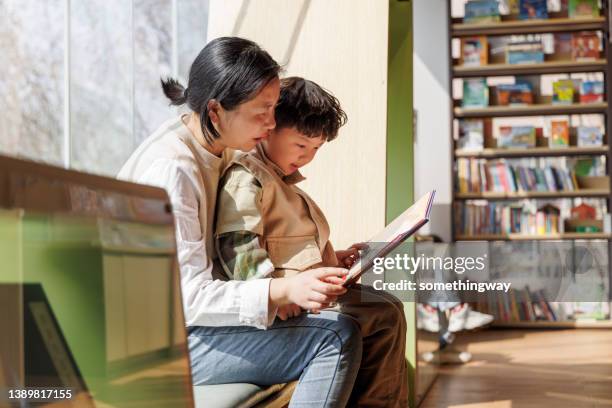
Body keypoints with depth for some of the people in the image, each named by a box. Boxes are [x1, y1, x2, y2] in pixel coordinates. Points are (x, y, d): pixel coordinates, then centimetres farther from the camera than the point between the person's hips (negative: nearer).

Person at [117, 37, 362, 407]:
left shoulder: (219, 152, 8)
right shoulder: (171, 169, -21)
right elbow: (186, 296, -24)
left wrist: (323, 263, 1)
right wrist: (282, 291, -35)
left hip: (196, 320, 9)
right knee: (337, 336, -22)